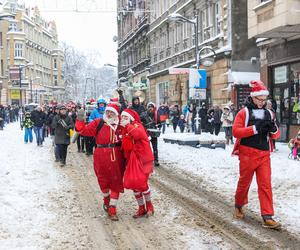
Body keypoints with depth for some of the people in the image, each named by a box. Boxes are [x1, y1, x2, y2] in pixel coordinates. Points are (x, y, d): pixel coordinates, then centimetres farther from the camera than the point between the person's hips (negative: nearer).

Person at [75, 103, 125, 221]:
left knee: (116, 183, 3)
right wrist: (80, 120, -19)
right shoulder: (98, 123, -1)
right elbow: (85, 130, -7)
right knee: (104, 181, 13)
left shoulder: (121, 125, 2)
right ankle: (106, 200, 41)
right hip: (101, 157, -1)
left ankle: (112, 210, 11)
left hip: (116, 158, 1)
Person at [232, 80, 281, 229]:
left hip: (264, 155, 3)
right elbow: (236, 131, -15)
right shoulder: (244, 112, -4)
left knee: (265, 184, -3)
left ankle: (267, 217, -3)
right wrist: (255, 128, -23)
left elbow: (276, 135, 13)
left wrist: (273, 129, -11)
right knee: (244, 182, 11)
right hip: (247, 154, -3)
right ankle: (239, 206, 37)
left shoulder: (269, 113, 10)